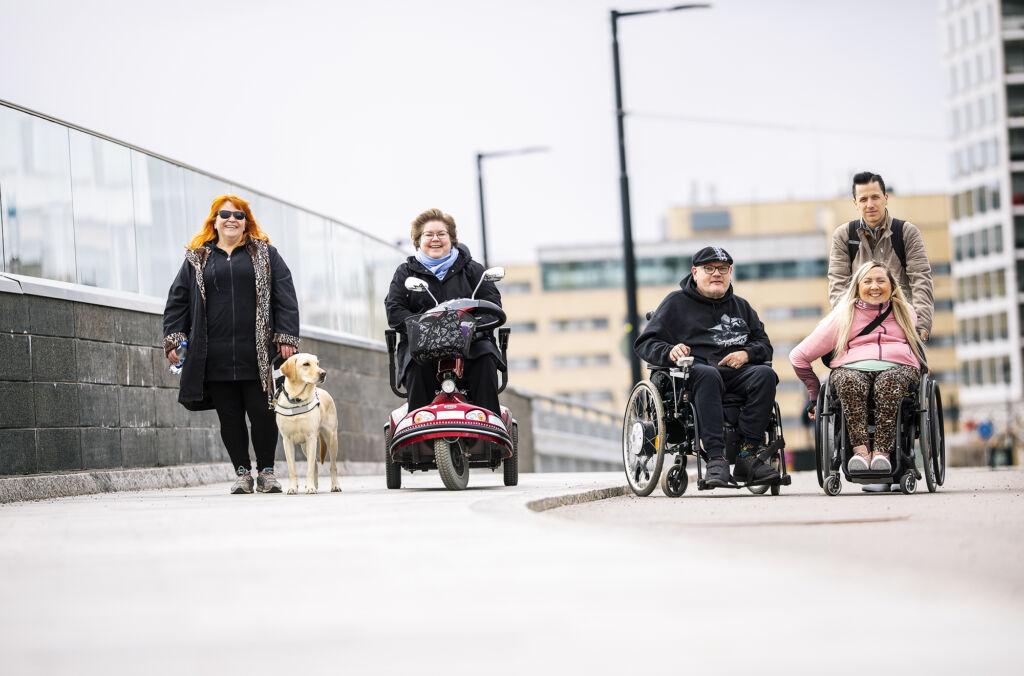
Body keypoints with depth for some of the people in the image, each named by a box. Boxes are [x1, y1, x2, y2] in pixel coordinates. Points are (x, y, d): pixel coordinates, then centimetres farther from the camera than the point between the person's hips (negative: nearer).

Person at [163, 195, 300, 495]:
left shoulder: (264, 254, 10)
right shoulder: (197, 259, 13)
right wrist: (173, 338, 5)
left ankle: (266, 471, 11)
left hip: (256, 354, -2)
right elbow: (177, 300, 15)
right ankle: (242, 472, 12)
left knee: (262, 413, -3)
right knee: (229, 416, 3)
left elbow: (285, 297, 6)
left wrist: (286, 337, -3)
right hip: (215, 355, 2)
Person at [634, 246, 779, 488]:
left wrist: (746, 354, 0)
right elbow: (645, 344, 11)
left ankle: (748, 455, -34)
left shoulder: (740, 306, 29)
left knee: (765, 374, -30)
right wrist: (669, 352, -11)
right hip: (694, 368, -3)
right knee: (707, 375, -40)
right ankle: (716, 457, -48)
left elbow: (764, 344, 24)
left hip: (736, 371, 3)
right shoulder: (676, 303, 17)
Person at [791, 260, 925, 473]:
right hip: (852, 367, 0)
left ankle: (881, 452, -46)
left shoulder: (905, 314, 22)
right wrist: (816, 394, 17)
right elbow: (799, 357, 17)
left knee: (889, 381, -39)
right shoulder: (843, 318, 15)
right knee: (849, 381, -39)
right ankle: (860, 450, -48)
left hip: (897, 367, 0)